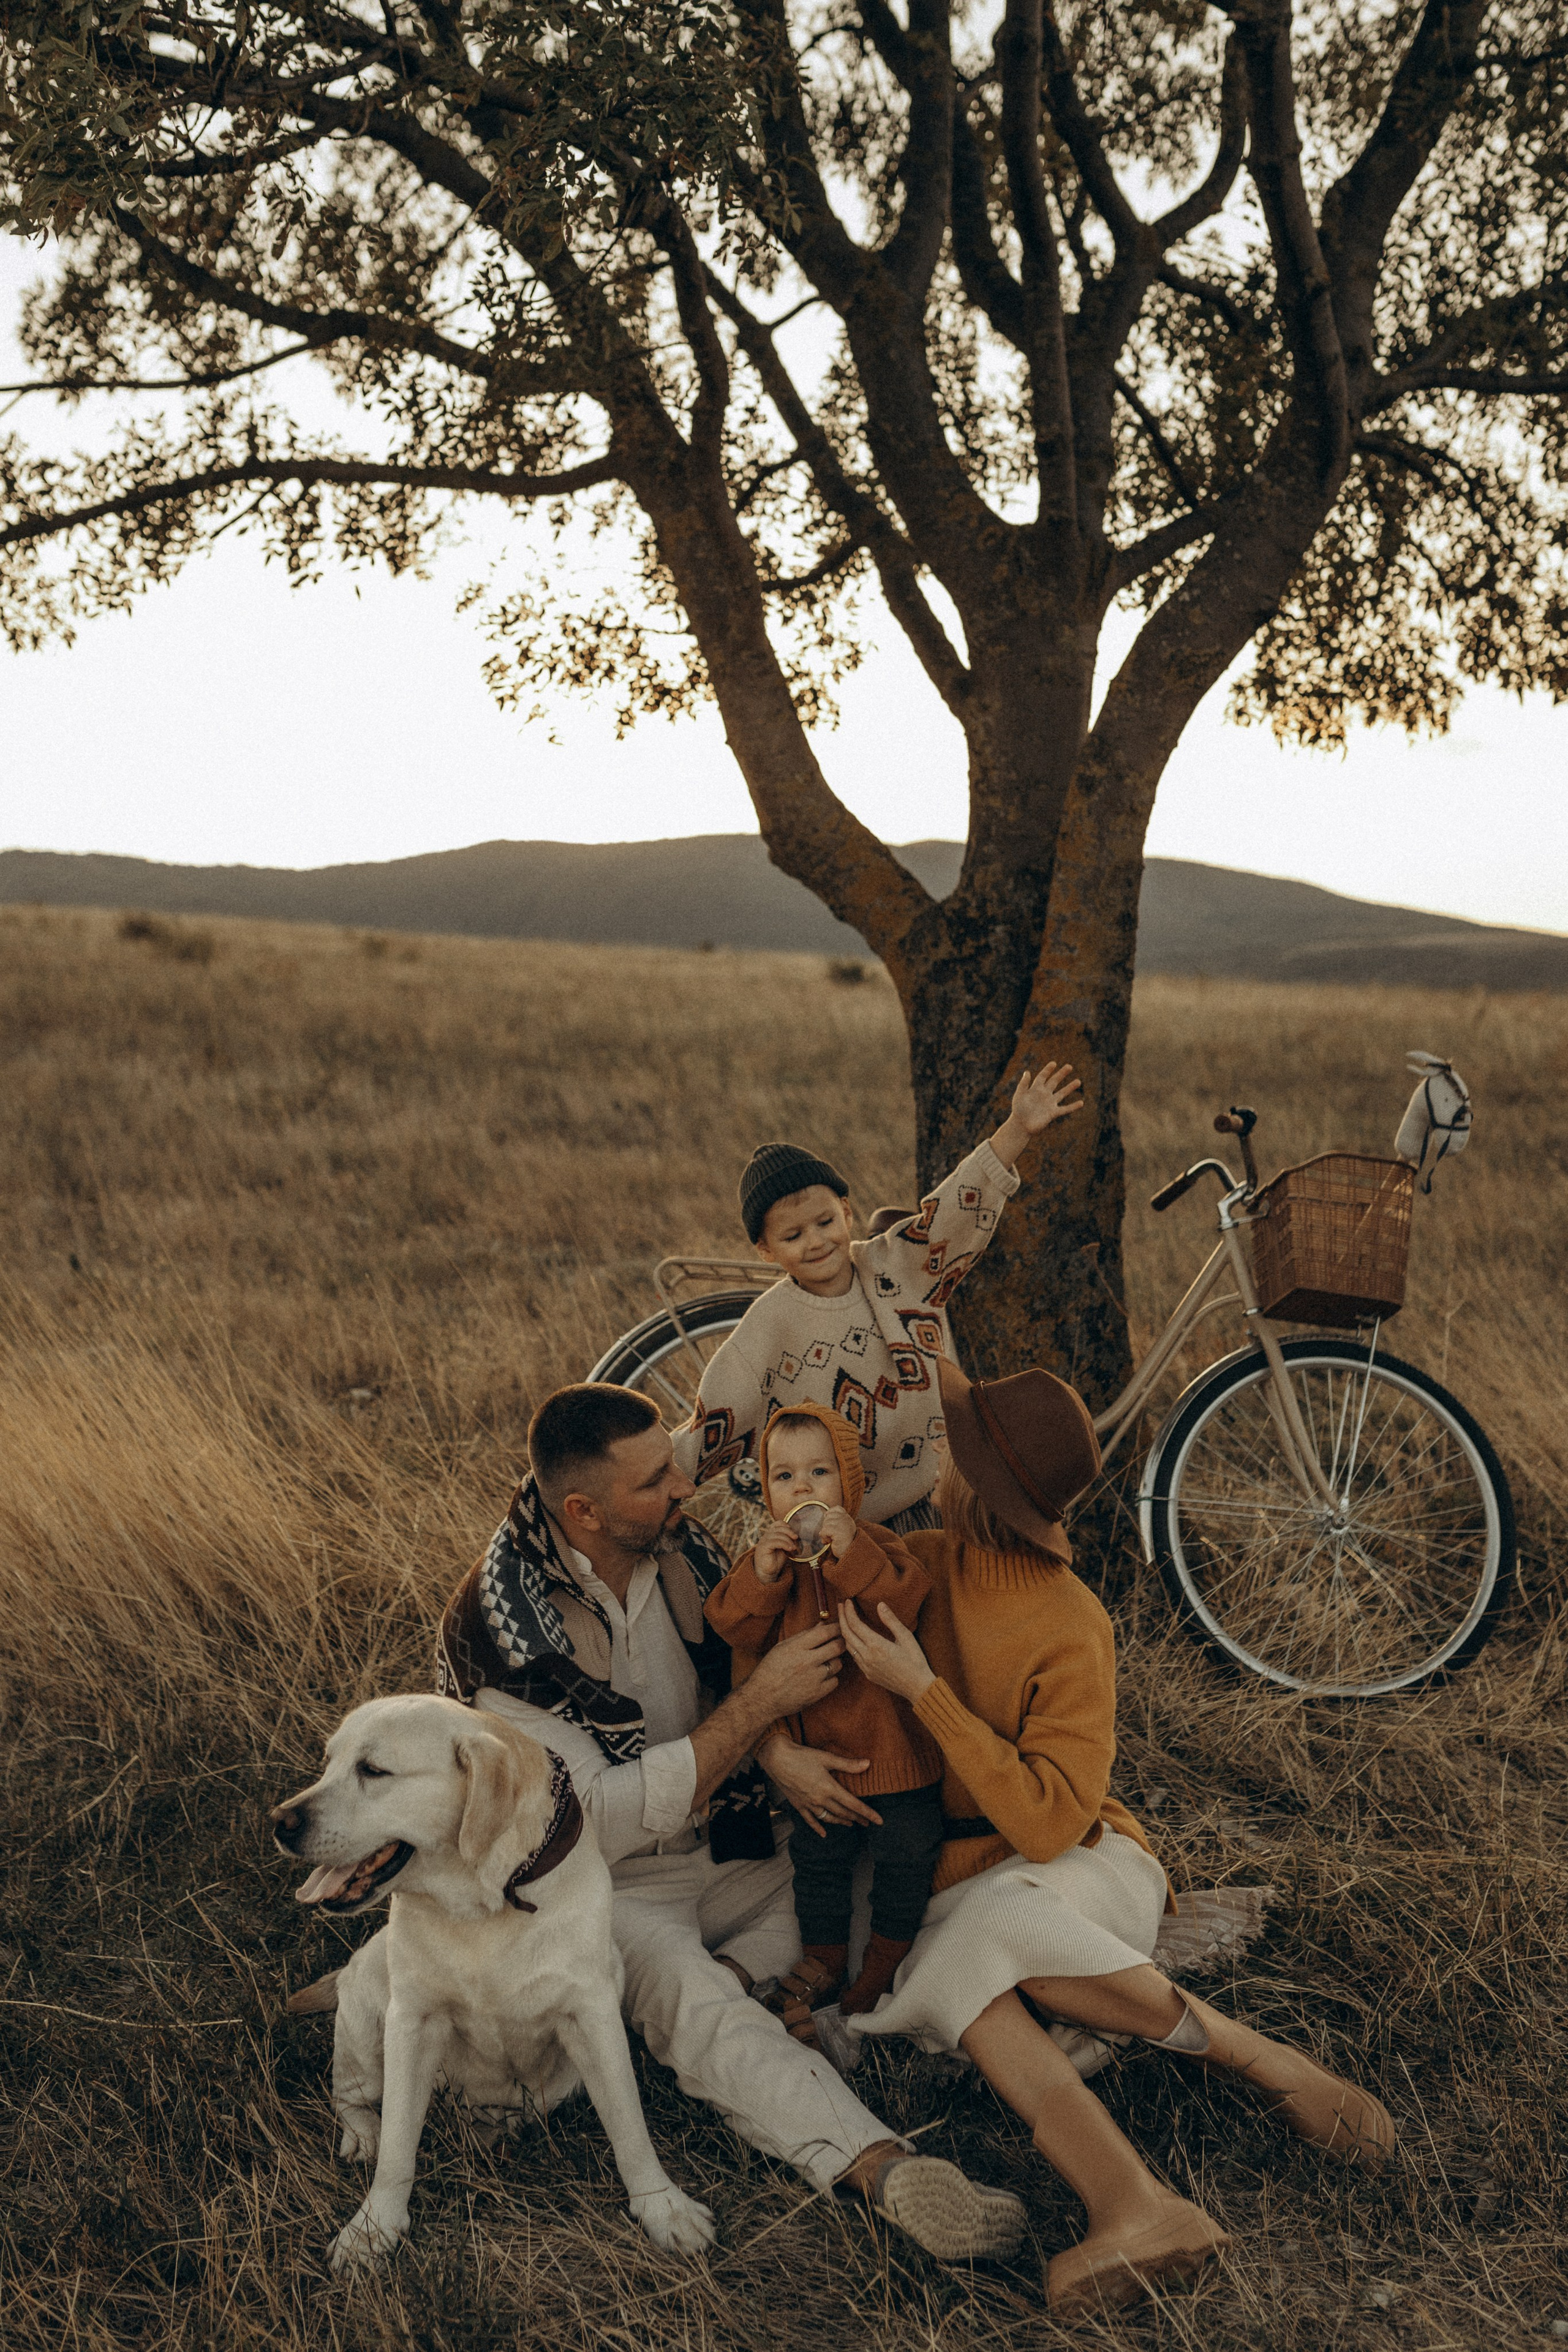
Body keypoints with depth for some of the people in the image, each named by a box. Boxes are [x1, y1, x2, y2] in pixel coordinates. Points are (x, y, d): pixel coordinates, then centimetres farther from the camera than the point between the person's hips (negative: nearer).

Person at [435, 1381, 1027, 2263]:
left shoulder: (680, 1543, -5)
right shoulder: (502, 1625, -24)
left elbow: (741, 1681, 7)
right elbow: (599, 1821, -27)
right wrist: (761, 1705, -30)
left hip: (725, 1843, 7)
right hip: (602, 1883, -7)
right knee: (701, 2011, -36)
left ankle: (734, 1968, -12)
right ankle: (884, 2168, -51)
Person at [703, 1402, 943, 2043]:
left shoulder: (878, 1548, -12)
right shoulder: (769, 1554, -2)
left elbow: (905, 1608, -28)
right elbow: (737, 1631, -11)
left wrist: (853, 1555, -37)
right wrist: (760, 1577, -26)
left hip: (893, 1740, -3)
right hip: (818, 1743, 3)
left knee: (904, 1856, 10)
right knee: (818, 1856, 18)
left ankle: (887, 1959, 31)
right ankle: (822, 1962, 38)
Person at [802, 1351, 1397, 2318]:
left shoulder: (1072, 1630, -16)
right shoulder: (917, 1567, -1)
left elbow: (1048, 1821, -24)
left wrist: (924, 1691, -27)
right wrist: (779, 1749, -13)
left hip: (1082, 1868, -4)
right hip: (960, 1884, 4)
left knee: (984, 1927, -38)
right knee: (958, 1980, -33)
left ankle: (1267, 2061, -21)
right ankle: (1137, 2210, -42)